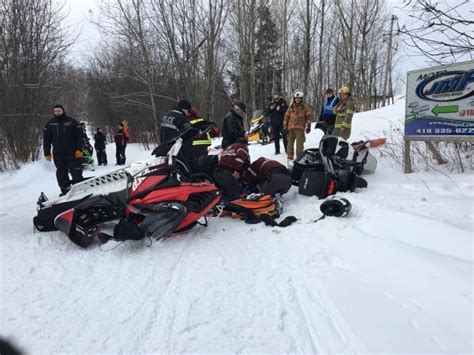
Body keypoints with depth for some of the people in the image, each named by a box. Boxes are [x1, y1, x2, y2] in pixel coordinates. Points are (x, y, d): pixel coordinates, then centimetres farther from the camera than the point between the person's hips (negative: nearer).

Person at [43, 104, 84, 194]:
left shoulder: (72, 121, 2)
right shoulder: (50, 124, 8)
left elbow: (79, 136, -1)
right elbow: (46, 139, 9)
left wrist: (79, 149, -10)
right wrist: (47, 153, 4)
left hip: (73, 153, -2)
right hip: (58, 154, 2)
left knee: (76, 173, -2)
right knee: (62, 173, 5)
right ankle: (65, 190, 13)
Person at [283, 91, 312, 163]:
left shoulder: (305, 107, 5)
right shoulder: (291, 107, 12)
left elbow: (309, 117, 4)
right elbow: (286, 116, 14)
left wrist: (308, 126, -1)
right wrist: (285, 126, 9)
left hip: (300, 128, -3)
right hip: (291, 128, 3)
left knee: (299, 143, -4)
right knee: (290, 142, 7)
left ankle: (299, 157, 2)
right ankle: (290, 157, 14)